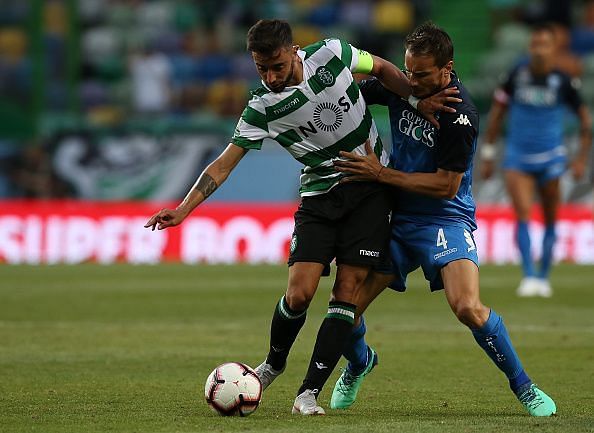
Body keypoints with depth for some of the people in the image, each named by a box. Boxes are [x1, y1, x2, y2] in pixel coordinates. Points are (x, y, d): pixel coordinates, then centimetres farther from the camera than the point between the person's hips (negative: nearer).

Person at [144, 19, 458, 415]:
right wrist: (184, 209, -19)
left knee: (347, 292, -9)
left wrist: (419, 100, -5)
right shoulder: (262, 108, -10)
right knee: (299, 293, -11)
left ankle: (309, 393, -7)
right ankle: (273, 364, 19)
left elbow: (383, 69, 8)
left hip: (371, 189, 0)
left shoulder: (331, 55, -10)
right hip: (320, 195, 0)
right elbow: (224, 164, -8)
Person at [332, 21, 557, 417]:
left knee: (468, 308, -27)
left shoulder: (460, 115, -21)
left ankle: (524, 387, -4)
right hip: (396, 217, 5)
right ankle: (360, 362, 36)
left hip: (445, 218, -5)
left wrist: (381, 174, -18)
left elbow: (446, 186, -18)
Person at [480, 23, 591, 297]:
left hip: (550, 158, 0)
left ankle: (543, 277, 21)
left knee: (550, 220, 7)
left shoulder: (563, 82, -8)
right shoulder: (516, 76, -7)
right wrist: (488, 154, 5)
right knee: (523, 215, -15)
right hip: (517, 157, 0)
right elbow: (497, 113, 5)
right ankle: (529, 277, -16)